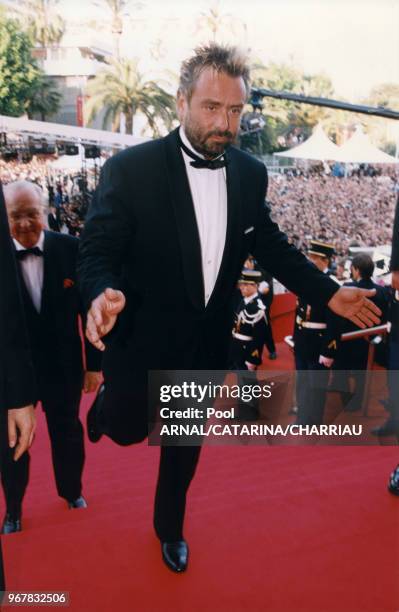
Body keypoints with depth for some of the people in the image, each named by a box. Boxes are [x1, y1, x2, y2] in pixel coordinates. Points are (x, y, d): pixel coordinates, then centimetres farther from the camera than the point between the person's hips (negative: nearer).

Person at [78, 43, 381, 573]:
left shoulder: (251, 173, -5)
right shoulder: (130, 169, -18)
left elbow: (269, 244, 6)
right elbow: (98, 249, -17)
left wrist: (328, 292, -1)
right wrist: (103, 292, -39)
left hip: (207, 342, 4)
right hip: (144, 339, -3)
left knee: (187, 442, 20)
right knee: (128, 429, 14)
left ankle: (169, 526, 47)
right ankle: (106, 404, 53)